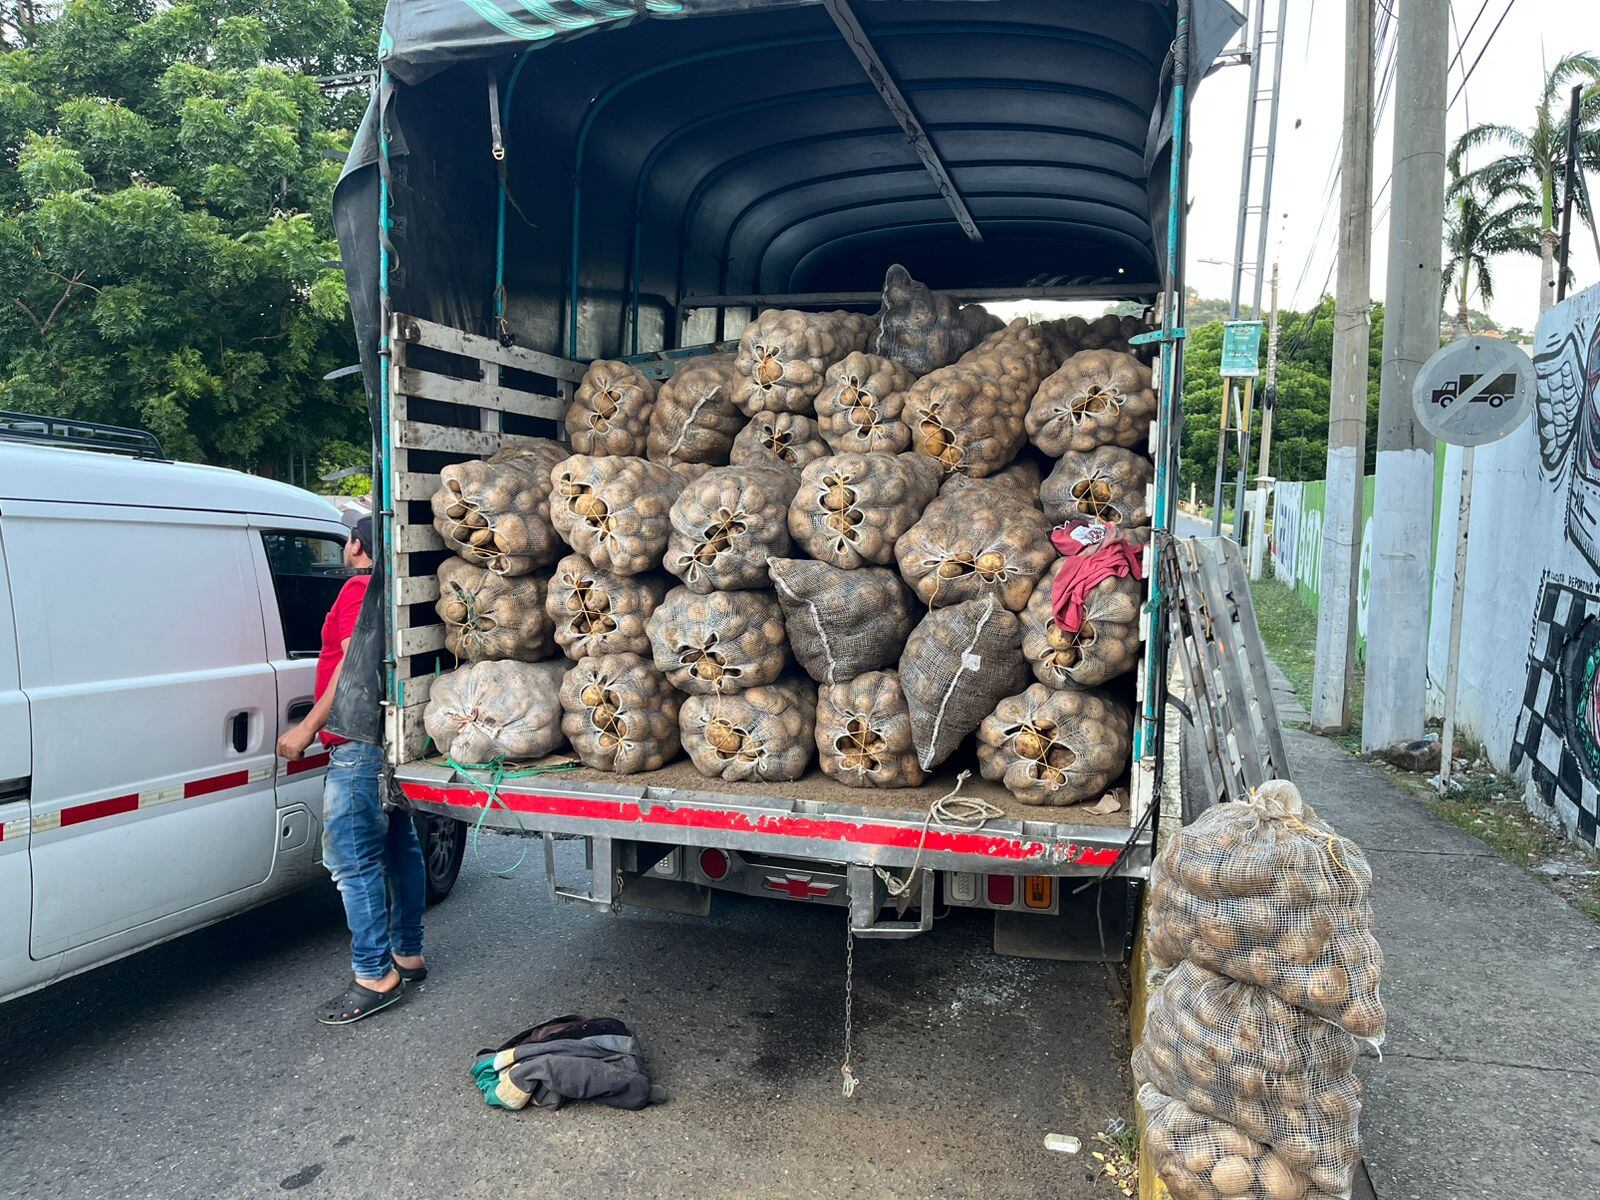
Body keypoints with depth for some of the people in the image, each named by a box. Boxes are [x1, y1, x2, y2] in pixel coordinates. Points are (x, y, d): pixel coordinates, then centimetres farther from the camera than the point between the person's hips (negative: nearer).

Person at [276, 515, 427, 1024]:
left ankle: (375, 976, -5)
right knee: (400, 848, 15)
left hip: (360, 746, -10)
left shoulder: (360, 588, -12)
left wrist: (307, 728, -17)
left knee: (353, 861, -8)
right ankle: (408, 954, 24)